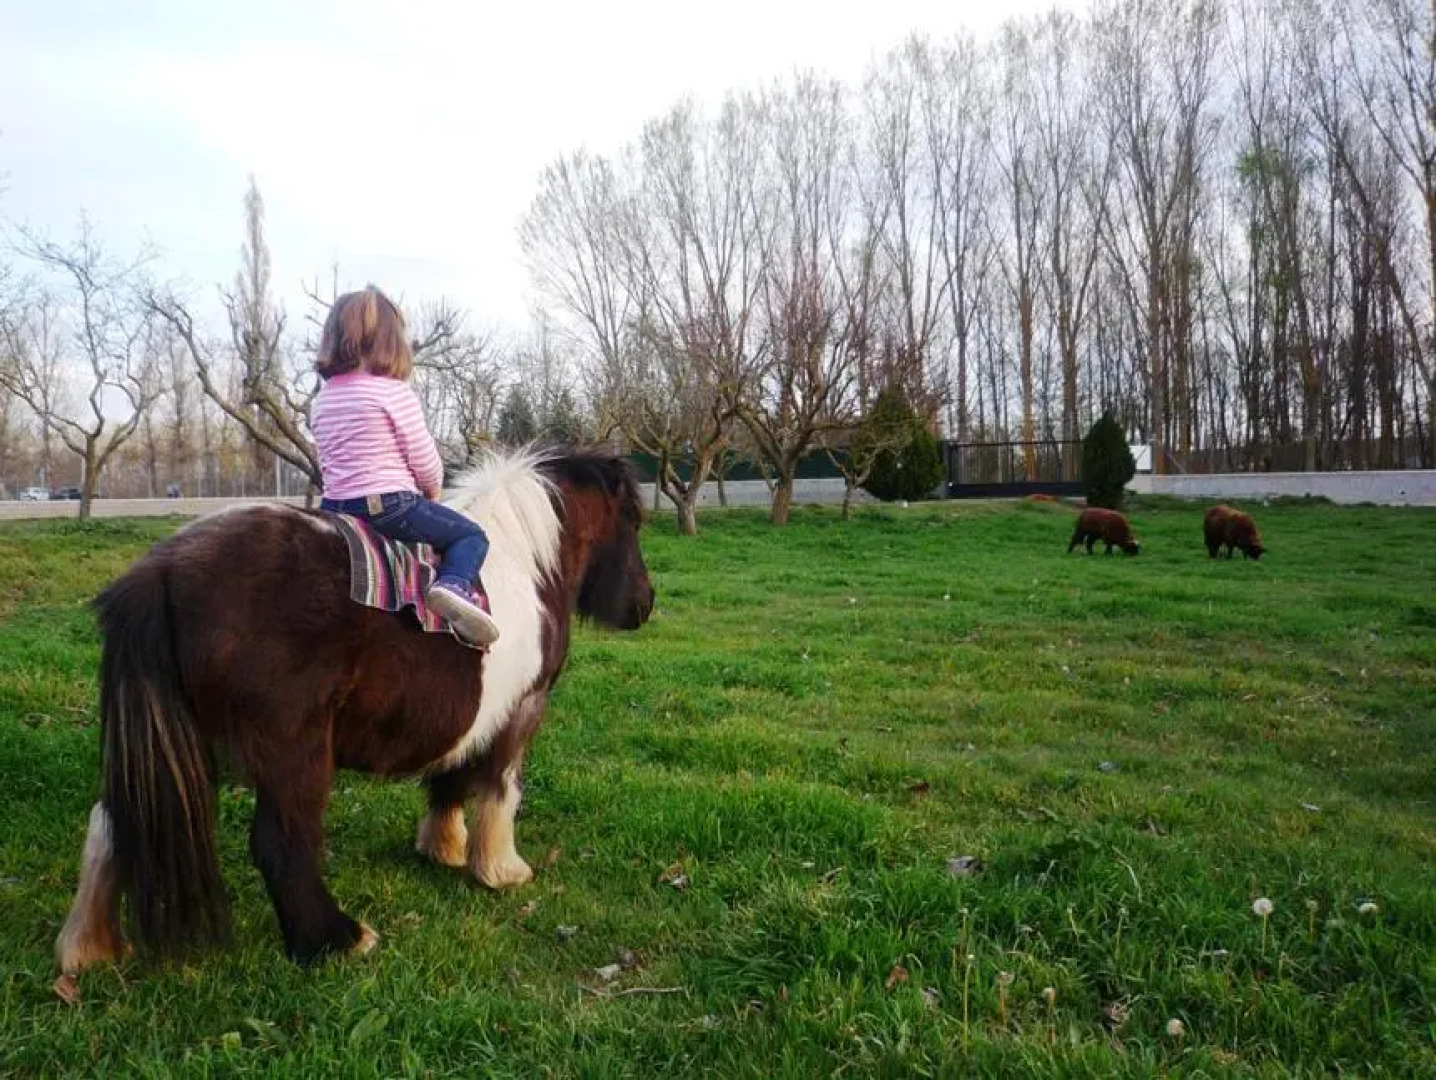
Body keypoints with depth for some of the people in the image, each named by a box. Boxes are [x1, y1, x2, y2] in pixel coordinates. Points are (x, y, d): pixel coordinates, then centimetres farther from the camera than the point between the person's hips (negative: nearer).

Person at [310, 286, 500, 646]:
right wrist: (433, 489, 10)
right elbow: (424, 459, -9)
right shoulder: (395, 392, -11)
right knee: (470, 535, 8)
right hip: (391, 504, -6)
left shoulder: (321, 400, 9)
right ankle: (456, 586, -19)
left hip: (335, 505, 7)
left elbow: (327, 463, 15)